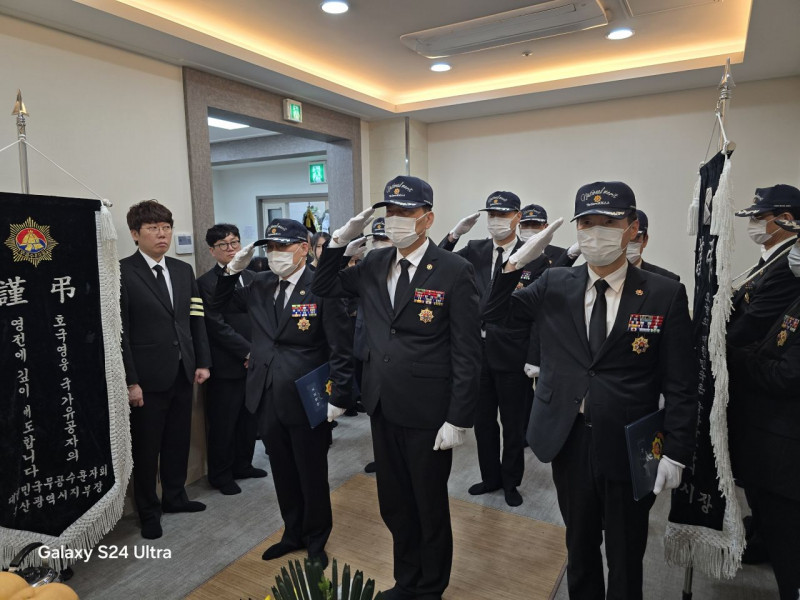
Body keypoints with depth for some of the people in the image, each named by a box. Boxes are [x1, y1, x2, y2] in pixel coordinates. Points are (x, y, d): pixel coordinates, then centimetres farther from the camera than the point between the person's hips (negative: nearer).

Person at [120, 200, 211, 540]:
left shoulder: (183, 270, 9)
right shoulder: (122, 273, -9)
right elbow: (120, 333, -12)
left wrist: (202, 362, 4)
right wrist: (130, 381, -14)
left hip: (183, 373, 6)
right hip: (148, 378, -5)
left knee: (178, 441, 18)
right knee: (146, 449, 10)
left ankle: (174, 497, 37)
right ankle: (148, 511, 28)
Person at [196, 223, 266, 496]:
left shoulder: (251, 277, 11)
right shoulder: (206, 283, -8)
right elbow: (217, 327, -14)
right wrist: (248, 351, -15)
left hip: (254, 362, 6)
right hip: (226, 366, -6)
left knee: (249, 420, 15)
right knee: (223, 424, 7)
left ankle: (242, 465, 34)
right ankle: (220, 475, 25)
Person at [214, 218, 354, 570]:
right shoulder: (260, 286, 5)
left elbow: (342, 350, -15)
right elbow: (220, 304, 18)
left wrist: (338, 398, -17)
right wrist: (234, 269, 1)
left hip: (308, 402, -5)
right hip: (267, 399, 6)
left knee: (312, 476, 13)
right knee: (283, 474, 21)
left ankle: (316, 542, 36)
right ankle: (293, 533, 43)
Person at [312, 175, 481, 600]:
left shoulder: (454, 271, -13)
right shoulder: (374, 265, 3)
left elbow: (467, 353, -12)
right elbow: (323, 289, 14)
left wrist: (457, 419, -14)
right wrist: (341, 239, -1)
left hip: (428, 413, -5)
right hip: (383, 408, 5)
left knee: (430, 508, 15)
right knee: (394, 505, 21)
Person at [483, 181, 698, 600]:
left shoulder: (665, 295, -8)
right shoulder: (553, 286, -1)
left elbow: (680, 386, -5)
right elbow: (493, 313, 2)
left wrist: (676, 453, -8)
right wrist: (517, 262, -12)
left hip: (628, 450, -2)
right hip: (569, 442, 2)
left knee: (625, 558, 18)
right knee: (579, 547, 23)